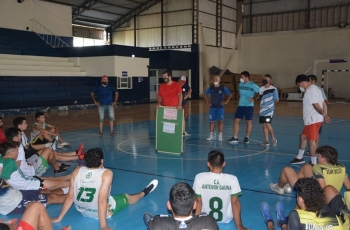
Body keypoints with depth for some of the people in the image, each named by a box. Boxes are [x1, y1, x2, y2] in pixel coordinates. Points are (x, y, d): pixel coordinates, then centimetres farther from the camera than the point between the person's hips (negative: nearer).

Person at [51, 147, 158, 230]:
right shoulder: (106, 174, -25)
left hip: (82, 211, 3)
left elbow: (70, 197, -10)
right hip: (103, 212, -3)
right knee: (127, 197, 23)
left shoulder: (77, 171, -13)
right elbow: (102, 201, -29)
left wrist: (59, 218, 0)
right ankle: (144, 192, 49)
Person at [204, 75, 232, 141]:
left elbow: (230, 95, -2)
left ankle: (220, 135, 4)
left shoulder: (223, 88, -4)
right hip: (212, 107, 3)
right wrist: (207, 102, 9)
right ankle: (211, 135, 13)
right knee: (211, 121, 3)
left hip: (220, 107, -3)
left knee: (220, 121, -2)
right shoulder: (211, 88, 4)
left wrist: (226, 102, -7)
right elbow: (205, 94, 17)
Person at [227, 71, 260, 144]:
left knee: (248, 121, 5)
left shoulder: (252, 85, -9)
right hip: (240, 105, 5)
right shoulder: (240, 84, 9)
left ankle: (247, 137, 17)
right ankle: (235, 138, 3)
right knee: (236, 120, -1)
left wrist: (254, 99, -9)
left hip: (249, 106, -5)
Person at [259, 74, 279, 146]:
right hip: (262, 110, 6)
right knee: (264, 125, 7)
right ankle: (266, 140, 14)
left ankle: (274, 139, 6)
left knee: (267, 124, -12)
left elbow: (277, 100, -6)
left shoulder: (273, 89, -10)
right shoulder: (261, 89, 8)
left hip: (269, 109, -6)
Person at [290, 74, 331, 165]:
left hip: (313, 120, -11)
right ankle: (300, 157, 33)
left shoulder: (310, 90, -16)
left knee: (311, 140, -5)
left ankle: (314, 163, 1)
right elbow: (323, 103, 12)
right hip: (312, 120, 11)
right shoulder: (315, 88, 16)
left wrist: (323, 114, -18)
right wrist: (325, 114, 6)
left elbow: (316, 105, -22)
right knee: (303, 137, 20)